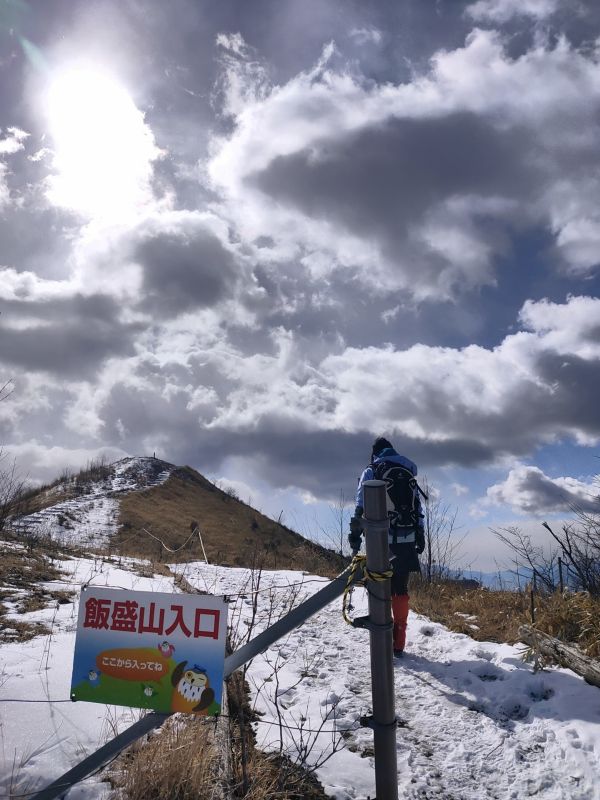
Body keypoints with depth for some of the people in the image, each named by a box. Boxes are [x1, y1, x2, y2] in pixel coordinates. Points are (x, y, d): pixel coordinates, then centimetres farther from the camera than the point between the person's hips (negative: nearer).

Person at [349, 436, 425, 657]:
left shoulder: (371, 472, 3)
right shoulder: (408, 474, 15)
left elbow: (361, 506, -8)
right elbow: (419, 509, 13)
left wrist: (355, 533, -7)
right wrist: (421, 537, 17)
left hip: (382, 540, -3)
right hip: (407, 540, 4)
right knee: (401, 589, 11)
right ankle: (398, 643, 14)